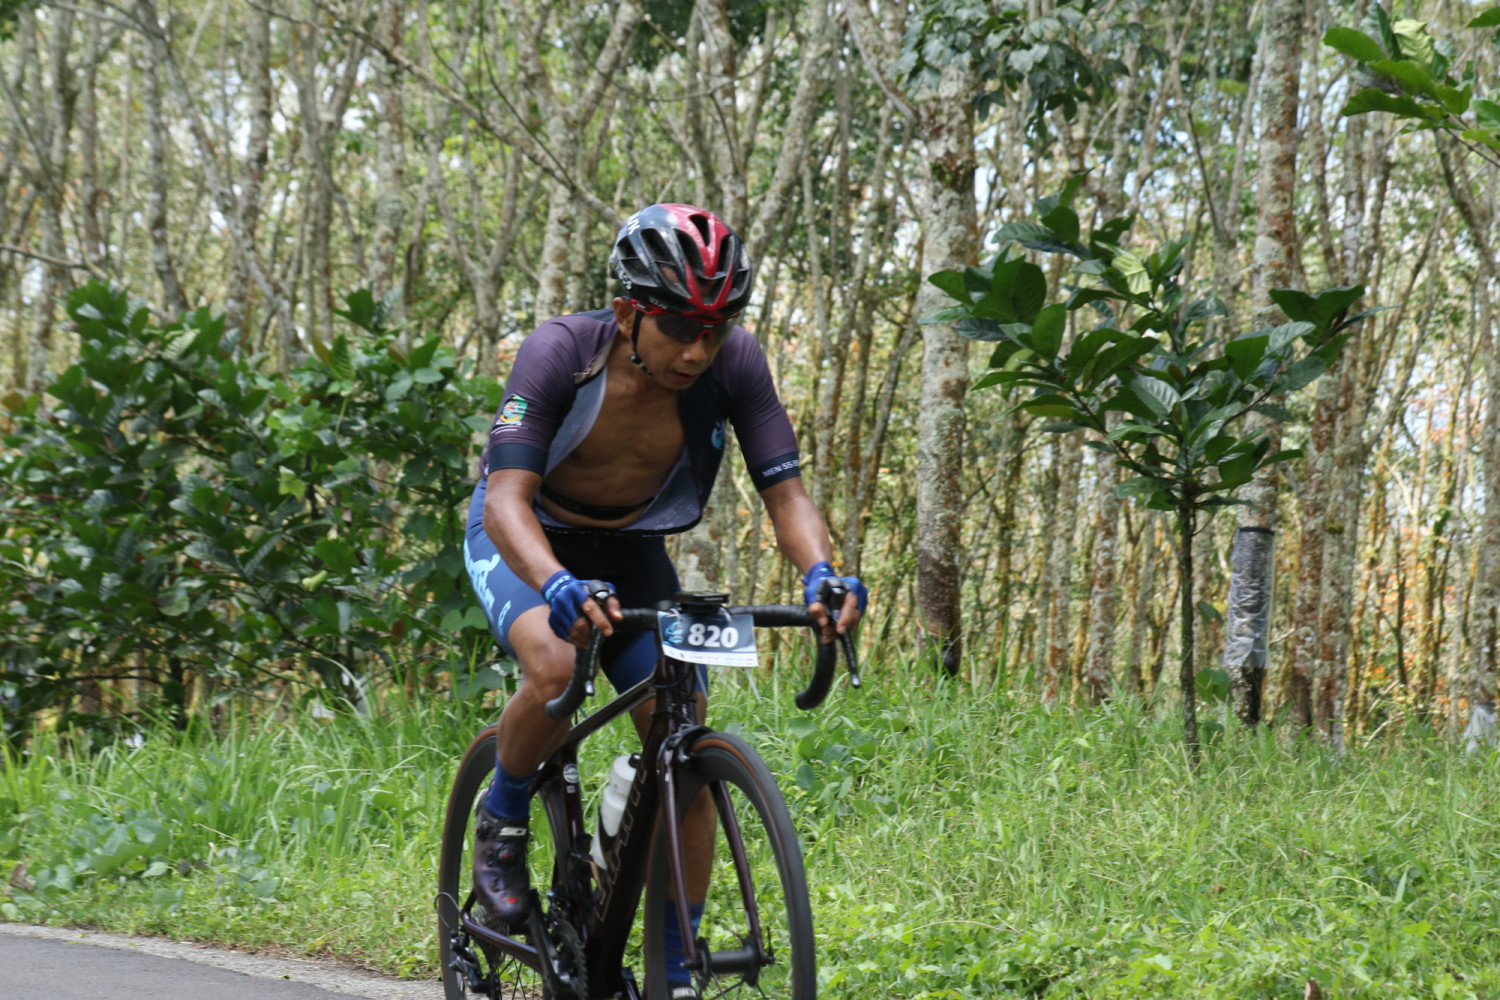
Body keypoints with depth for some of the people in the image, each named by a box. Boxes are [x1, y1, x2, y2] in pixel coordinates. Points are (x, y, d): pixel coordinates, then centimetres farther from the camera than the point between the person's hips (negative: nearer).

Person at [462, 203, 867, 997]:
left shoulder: (734, 365, -25)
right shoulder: (559, 352, -33)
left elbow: (784, 491, -24)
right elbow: (506, 496, -41)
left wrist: (822, 572, -46)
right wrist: (557, 586, -62)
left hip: (631, 551, 3)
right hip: (528, 539, -3)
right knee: (554, 667, -35)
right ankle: (501, 821, -4)